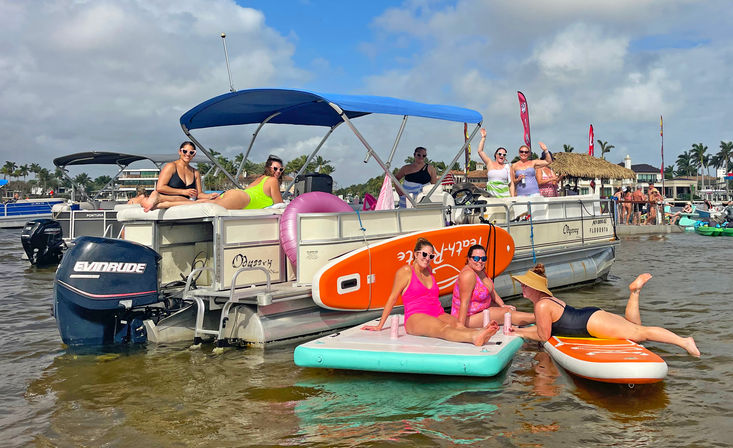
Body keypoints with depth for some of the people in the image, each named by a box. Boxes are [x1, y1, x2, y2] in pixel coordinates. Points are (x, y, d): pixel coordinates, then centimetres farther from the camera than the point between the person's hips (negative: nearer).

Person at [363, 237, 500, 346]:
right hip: (416, 318, -6)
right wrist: (380, 326, 5)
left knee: (457, 324, -31)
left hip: (439, 315, 6)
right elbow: (392, 298, 5)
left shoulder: (429, 270, 24)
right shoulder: (405, 271, 4)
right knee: (443, 328, -39)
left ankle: (479, 335, -65)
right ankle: (475, 337, -70)